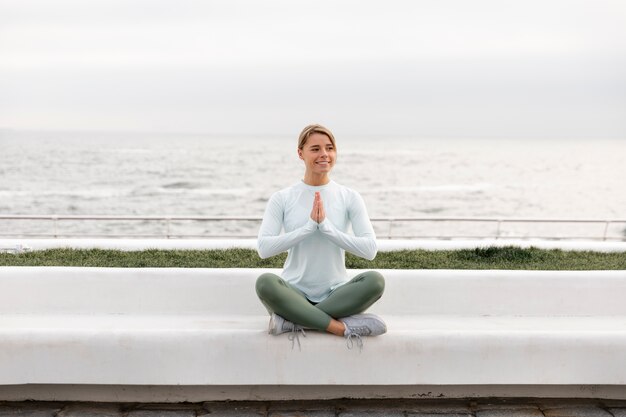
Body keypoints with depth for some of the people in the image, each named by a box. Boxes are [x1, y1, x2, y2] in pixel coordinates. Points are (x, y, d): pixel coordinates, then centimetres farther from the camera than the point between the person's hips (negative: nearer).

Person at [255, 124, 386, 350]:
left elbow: (370, 249, -7)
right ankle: (342, 327, -25)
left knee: (375, 280, -29)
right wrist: (309, 226, -17)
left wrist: (326, 226, -16)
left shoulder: (350, 198, 3)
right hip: (295, 294, -1)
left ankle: (294, 321, -22)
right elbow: (263, 248, -11)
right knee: (265, 281, -33)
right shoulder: (282, 198, 1)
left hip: (336, 295, 1)